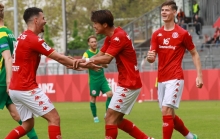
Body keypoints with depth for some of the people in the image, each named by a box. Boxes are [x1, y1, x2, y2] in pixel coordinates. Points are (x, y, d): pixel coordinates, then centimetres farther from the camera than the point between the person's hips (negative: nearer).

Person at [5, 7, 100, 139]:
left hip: (15, 89, 9)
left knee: (28, 125, 17)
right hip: (27, 89, -9)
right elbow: (59, 58, -12)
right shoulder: (33, 39, -15)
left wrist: (74, 64, 13)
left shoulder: (23, 38, 15)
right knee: (54, 118, -4)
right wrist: (82, 65, -3)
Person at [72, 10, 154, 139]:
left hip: (129, 84, -10)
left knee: (111, 117, -8)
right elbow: (100, 56, 5)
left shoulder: (119, 36, -19)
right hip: (127, 83, 10)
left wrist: (86, 60, -22)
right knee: (117, 120, 13)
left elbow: (106, 59, -27)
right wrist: (82, 61, -10)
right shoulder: (111, 37, 12)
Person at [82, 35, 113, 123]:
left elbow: (105, 65, 16)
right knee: (93, 99, 1)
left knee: (110, 94, -8)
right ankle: (95, 117, 17)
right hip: (93, 80, -5)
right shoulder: (87, 54, -6)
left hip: (102, 79, 5)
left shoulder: (99, 52, 10)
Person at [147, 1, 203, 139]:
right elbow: (152, 58, 5)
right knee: (169, 115, 12)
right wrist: (150, 57, -20)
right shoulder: (157, 34, 7)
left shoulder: (183, 33, -6)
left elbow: (194, 54, 4)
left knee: (166, 111, -18)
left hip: (175, 78, -6)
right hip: (161, 79, 6)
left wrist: (199, 75, -4)